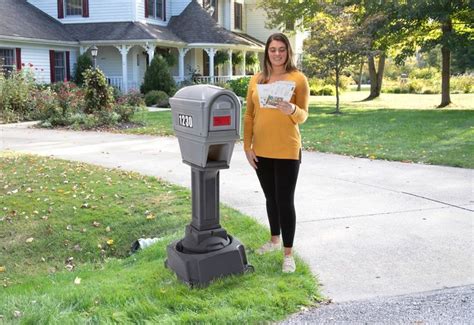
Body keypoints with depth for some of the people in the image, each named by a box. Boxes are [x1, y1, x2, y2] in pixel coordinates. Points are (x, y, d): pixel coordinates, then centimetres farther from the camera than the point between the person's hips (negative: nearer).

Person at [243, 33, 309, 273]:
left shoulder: (298, 78, -4)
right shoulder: (256, 80, 7)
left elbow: (303, 116, -7)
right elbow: (249, 116, 8)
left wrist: (292, 111, -29)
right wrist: (247, 146, 3)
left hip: (287, 151, -4)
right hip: (261, 151, 4)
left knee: (285, 201, -2)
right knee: (271, 198, 18)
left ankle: (288, 253, 8)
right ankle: (274, 240, 36)